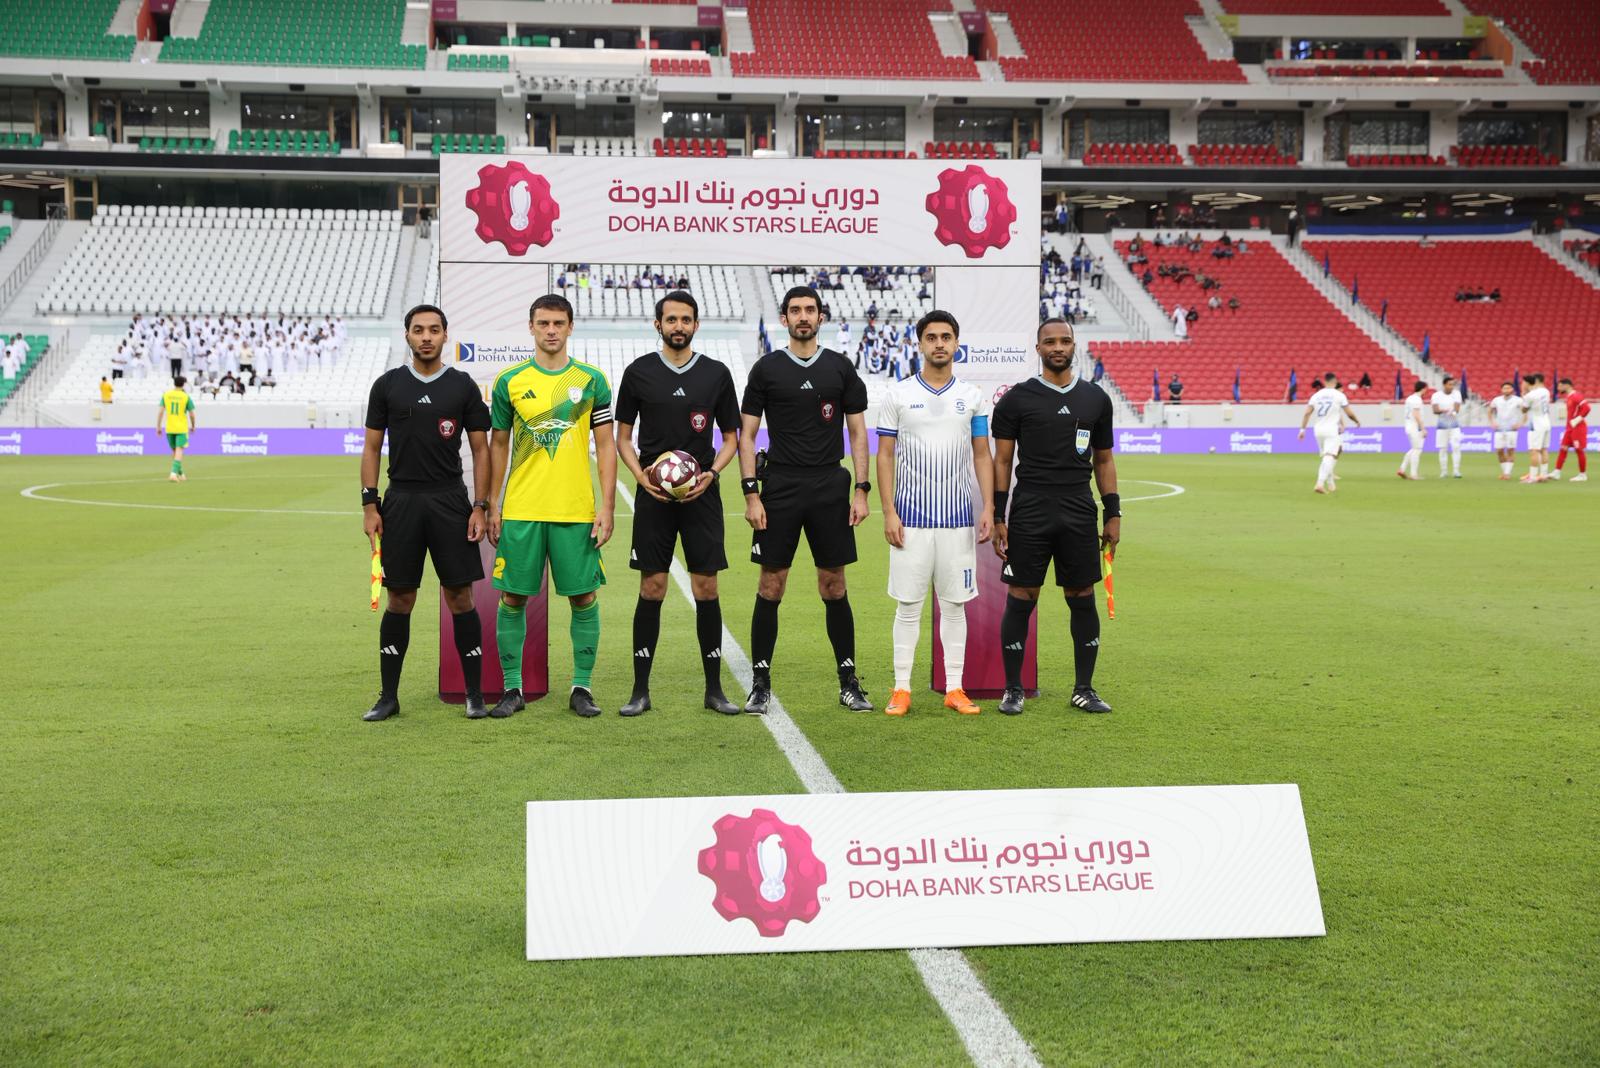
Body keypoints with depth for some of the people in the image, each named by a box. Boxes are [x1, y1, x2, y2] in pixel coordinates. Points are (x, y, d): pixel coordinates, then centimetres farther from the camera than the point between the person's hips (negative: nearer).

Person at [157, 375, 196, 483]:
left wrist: (158, 426, 4)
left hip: (169, 428, 3)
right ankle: (174, 473, -22)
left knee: (175, 451, 17)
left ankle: (180, 474, 28)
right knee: (179, 451, -6)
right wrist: (193, 426, 13)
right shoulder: (186, 397, -6)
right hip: (182, 428, -3)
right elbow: (191, 414, -3)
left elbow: (161, 411, -2)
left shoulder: (166, 395, 1)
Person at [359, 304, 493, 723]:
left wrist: (480, 507, -3)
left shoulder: (463, 386, 3)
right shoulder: (388, 385, 6)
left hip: (451, 500, -1)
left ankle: (475, 694, 8)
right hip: (401, 500, 1)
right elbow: (372, 447, 7)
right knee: (400, 599, 4)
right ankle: (388, 696, 13)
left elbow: (481, 450, 5)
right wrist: (369, 505, 0)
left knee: (460, 597, 0)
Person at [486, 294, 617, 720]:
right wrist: (492, 506, 6)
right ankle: (512, 688, 14)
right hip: (520, 509, 0)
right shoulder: (509, 381, 5)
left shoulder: (592, 380, 3)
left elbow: (605, 446, 4)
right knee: (513, 597, 2)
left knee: (583, 597, 2)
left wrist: (606, 506, -3)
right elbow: (498, 445, 10)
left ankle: (582, 687, 14)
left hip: (577, 510, 0)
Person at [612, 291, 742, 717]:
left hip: (701, 494, 1)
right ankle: (640, 690, 8)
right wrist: (642, 476, -10)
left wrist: (711, 474, -8)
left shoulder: (716, 373, 5)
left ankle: (714, 689, 10)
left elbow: (731, 437, 10)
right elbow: (622, 437, 7)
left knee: (706, 589, 1)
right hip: (653, 495, 0)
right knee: (651, 589, 0)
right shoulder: (639, 372, 3)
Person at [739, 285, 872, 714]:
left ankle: (849, 682, 14)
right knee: (771, 585, 0)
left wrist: (861, 491, -1)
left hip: (830, 487, 1)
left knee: (834, 586, 5)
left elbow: (858, 432, 8)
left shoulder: (840, 368, 6)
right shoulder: (767, 368, 3)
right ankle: (760, 683, 9)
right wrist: (751, 495, -6)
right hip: (780, 488, -1)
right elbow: (747, 434, 2)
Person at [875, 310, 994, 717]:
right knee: (908, 604, 1)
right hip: (911, 516, -2)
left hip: (959, 517, 2)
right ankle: (902, 688, 9)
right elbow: (884, 456, 1)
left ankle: (954, 688, 14)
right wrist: (888, 512, -7)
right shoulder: (898, 394, 1)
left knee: (955, 604, 6)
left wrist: (988, 508, -1)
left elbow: (982, 456, 9)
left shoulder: (972, 396, 7)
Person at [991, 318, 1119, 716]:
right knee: (1021, 598, -1)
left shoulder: (1096, 399, 9)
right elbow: (1002, 460, 0)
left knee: (1082, 598, 6)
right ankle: (1013, 689, 10)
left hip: (1080, 515, 3)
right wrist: (998, 518, -5)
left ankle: (1084, 689, 16)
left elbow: (1103, 459, 14)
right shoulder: (1017, 398, 0)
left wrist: (1113, 514, 9)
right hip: (1029, 514, -3)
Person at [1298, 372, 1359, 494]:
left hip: (1318, 429, 5)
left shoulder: (1316, 395, 8)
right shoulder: (1339, 395, -3)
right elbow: (1349, 413, 0)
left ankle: (1330, 484, 25)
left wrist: (1302, 429, 3)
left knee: (1327, 457, 19)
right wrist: (1357, 421, 19)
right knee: (1329, 457, -12)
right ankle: (1320, 483, -29)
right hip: (1331, 429, -5)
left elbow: (1306, 413, 1)